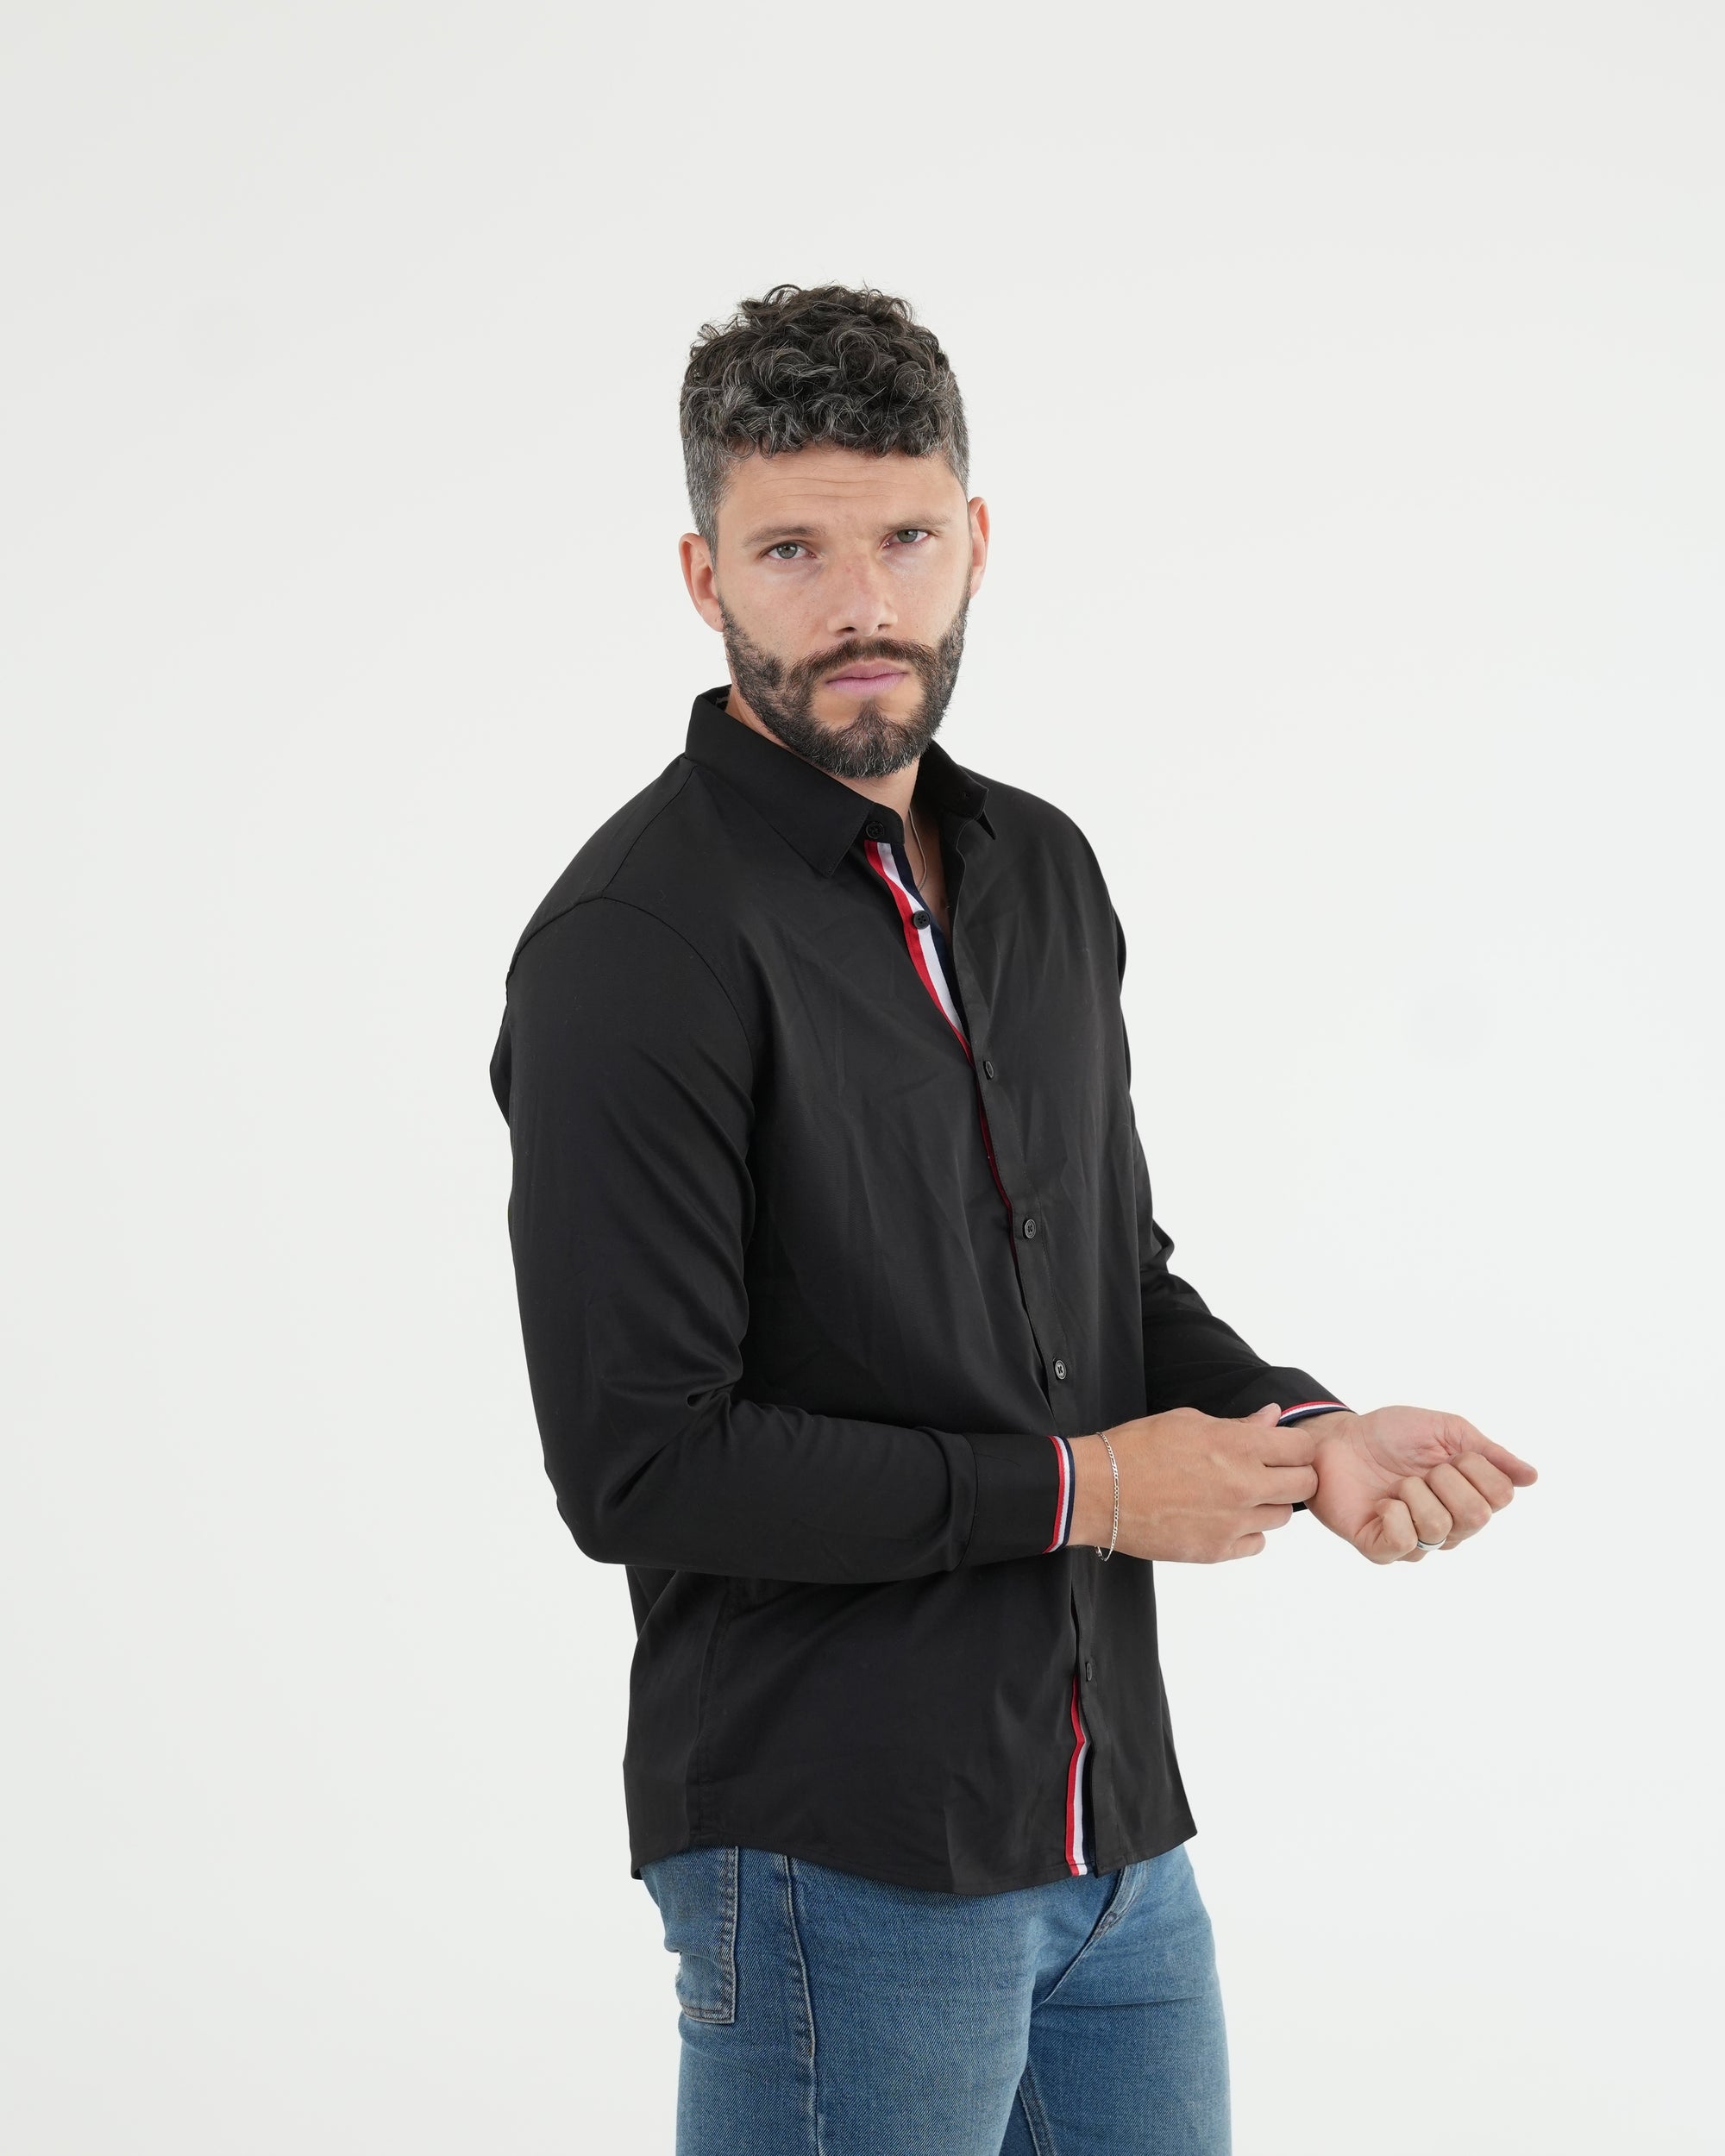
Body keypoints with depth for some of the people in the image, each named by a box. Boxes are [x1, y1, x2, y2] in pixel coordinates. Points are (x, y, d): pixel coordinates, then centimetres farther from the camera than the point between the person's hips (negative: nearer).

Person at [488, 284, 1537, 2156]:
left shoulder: (1041, 872, 9)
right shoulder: (637, 945, -16)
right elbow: (638, 1467, -20)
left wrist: (1308, 1434, -1)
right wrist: (1075, 1491, -14)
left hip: (1114, 1822, 7)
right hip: (840, 1860, -7)